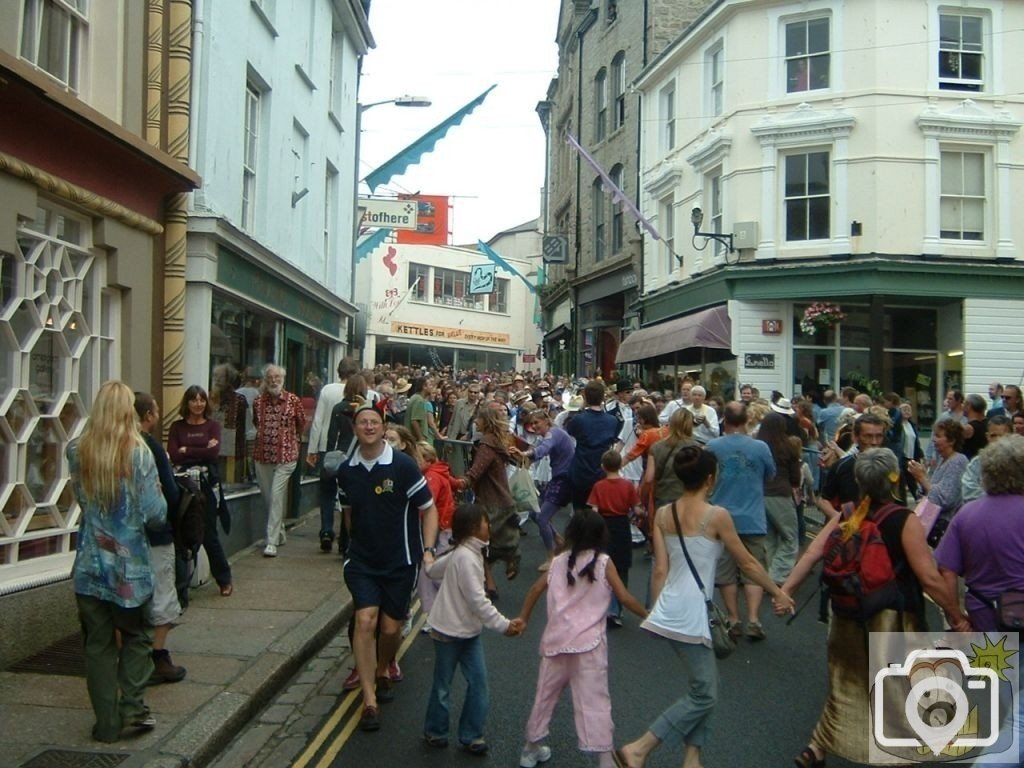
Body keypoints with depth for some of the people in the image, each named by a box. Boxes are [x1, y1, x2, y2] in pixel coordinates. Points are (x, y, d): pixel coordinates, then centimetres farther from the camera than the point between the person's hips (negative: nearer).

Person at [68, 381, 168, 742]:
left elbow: (80, 498, 10)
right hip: (130, 563, -2)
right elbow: (156, 514, -13)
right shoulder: (138, 452, -13)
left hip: (89, 563, 2)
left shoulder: (76, 451, -4)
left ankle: (107, 722, 15)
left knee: (98, 643, 11)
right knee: (136, 636, 17)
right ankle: (132, 704, 7)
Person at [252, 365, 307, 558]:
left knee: (276, 496, -11)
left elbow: (301, 424, 9)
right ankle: (279, 534, 28)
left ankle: (272, 542, -10)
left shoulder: (293, 401, -6)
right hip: (262, 455, 4)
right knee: (267, 498, 10)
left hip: (286, 456, -4)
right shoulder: (258, 401, 3)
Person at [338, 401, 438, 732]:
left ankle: (382, 671, 40)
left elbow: (429, 509, -8)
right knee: (365, 619, -15)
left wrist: (428, 550, -16)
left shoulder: (403, 465, -12)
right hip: (361, 560, 2)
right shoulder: (346, 471, 0)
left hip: (400, 561, -2)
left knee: (391, 627, 7)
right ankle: (370, 701, -9)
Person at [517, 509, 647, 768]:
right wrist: (648, 616, 6)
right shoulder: (603, 562, -3)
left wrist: (523, 618, 18)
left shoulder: (559, 561, 8)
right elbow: (624, 597, -6)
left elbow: (537, 588, 7)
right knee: (594, 701, -2)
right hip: (588, 642, -4)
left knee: (545, 693, 17)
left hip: (556, 639, 4)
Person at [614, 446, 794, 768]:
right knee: (704, 695, 2)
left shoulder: (662, 514, 4)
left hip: (670, 612, 7)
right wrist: (778, 593, 12)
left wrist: (657, 610, 14)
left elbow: (660, 570, 5)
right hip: (692, 613, -7)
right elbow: (747, 564, -1)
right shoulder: (717, 515, -11)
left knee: (703, 686, 19)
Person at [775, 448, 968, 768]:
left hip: (849, 617, 5)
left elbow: (812, 553, -9)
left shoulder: (845, 517, -2)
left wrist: (786, 589, -8)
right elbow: (930, 578, -17)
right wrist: (957, 617, -7)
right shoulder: (906, 521, -16)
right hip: (892, 620, -5)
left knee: (846, 688, 20)